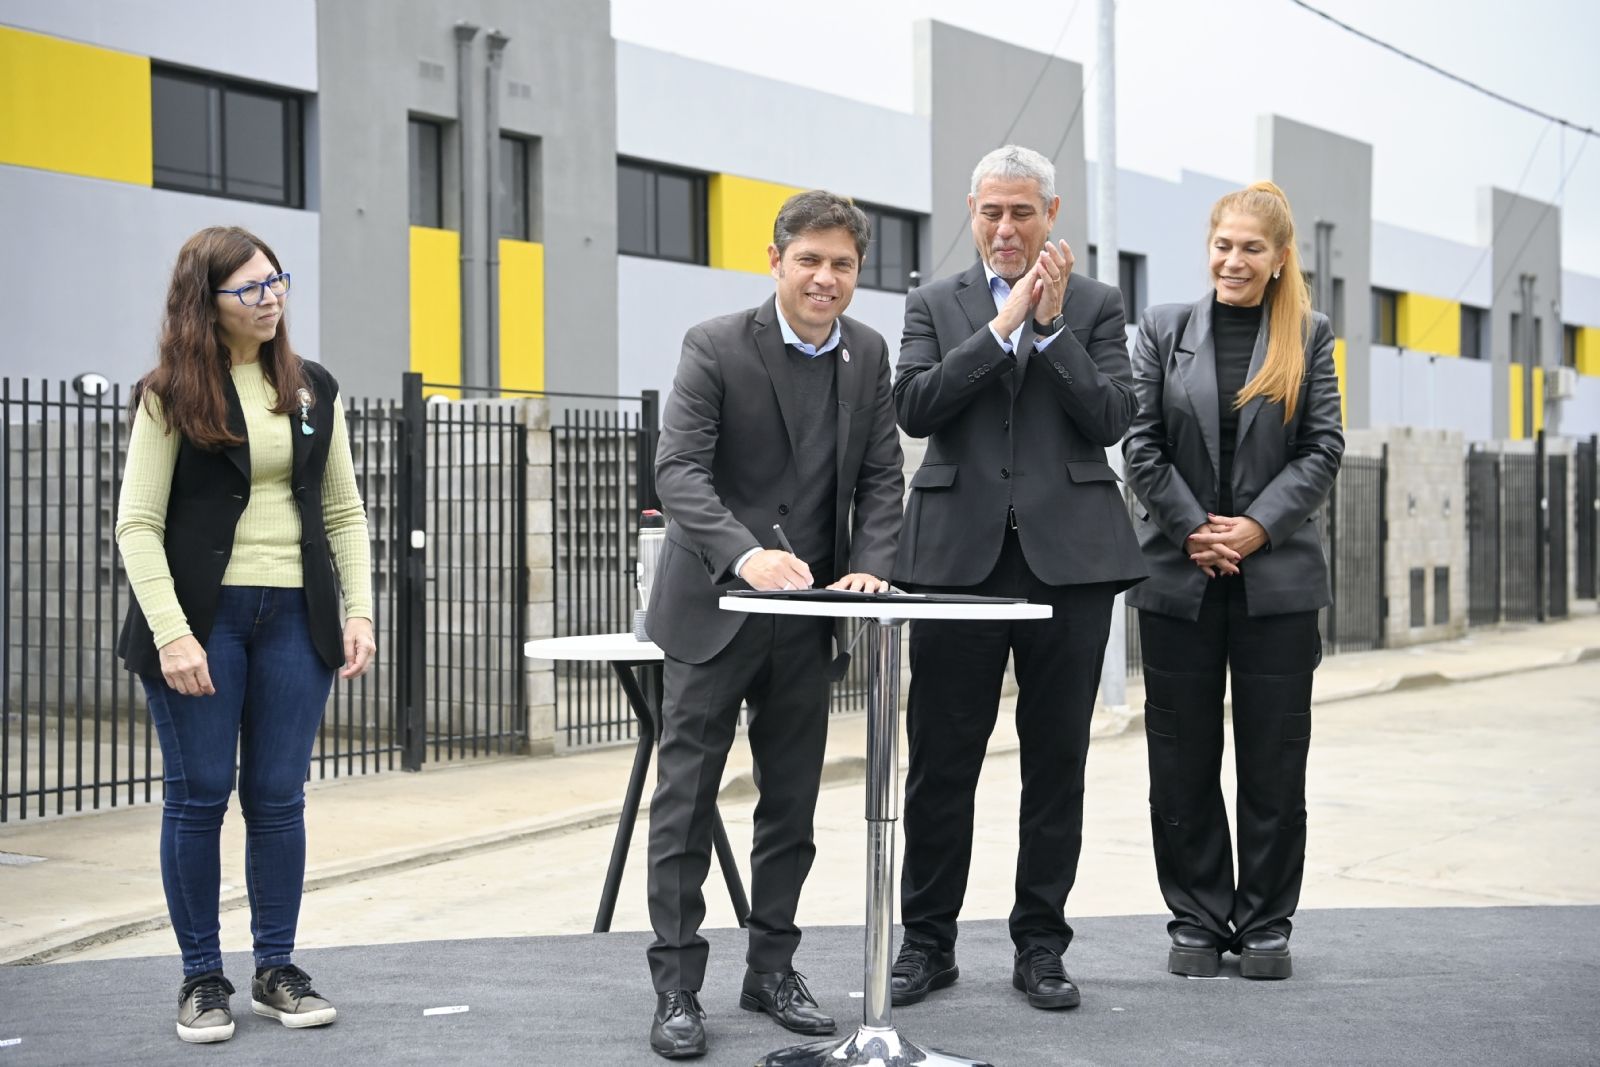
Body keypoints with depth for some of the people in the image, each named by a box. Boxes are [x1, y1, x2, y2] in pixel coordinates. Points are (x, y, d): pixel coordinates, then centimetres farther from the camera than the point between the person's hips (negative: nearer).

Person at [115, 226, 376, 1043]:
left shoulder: (313, 390, 10)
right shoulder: (171, 395, -2)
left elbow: (344, 512, 12)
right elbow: (137, 522, -7)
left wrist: (359, 611, 1)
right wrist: (171, 632, -16)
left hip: (294, 616, 3)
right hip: (202, 616, -3)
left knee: (278, 798, 6)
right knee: (198, 796, 3)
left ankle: (277, 970, 17)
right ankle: (201, 978, 13)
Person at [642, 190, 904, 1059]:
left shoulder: (868, 356, 5)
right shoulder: (715, 346, -11)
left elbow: (881, 477, 7)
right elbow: (678, 471, -21)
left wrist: (869, 565, -11)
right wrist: (746, 555, -36)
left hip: (806, 614, 5)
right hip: (712, 607, -5)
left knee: (792, 805, 11)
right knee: (686, 801, 0)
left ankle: (772, 969, 24)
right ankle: (676, 986, 8)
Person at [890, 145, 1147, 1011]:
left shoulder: (1095, 306, 9)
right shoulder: (934, 304, 9)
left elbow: (1110, 420, -3)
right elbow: (914, 407, -6)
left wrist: (1052, 325, -10)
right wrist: (1003, 325, -11)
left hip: (1068, 553, 0)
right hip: (960, 552, 0)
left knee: (1057, 762, 5)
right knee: (941, 760, 3)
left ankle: (1039, 945, 16)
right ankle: (927, 941, 15)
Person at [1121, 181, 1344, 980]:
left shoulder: (1308, 337, 5)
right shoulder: (1164, 329, 6)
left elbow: (1324, 449, 0)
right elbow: (1141, 444, 1)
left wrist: (1258, 526, -11)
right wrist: (1195, 530, -9)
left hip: (1277, 577, 0)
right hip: (1178, 575, 1)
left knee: (1273, 758, 4)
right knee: (1182, 758, 5)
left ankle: (1265, 925, 16)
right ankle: (1197, 921, 16)